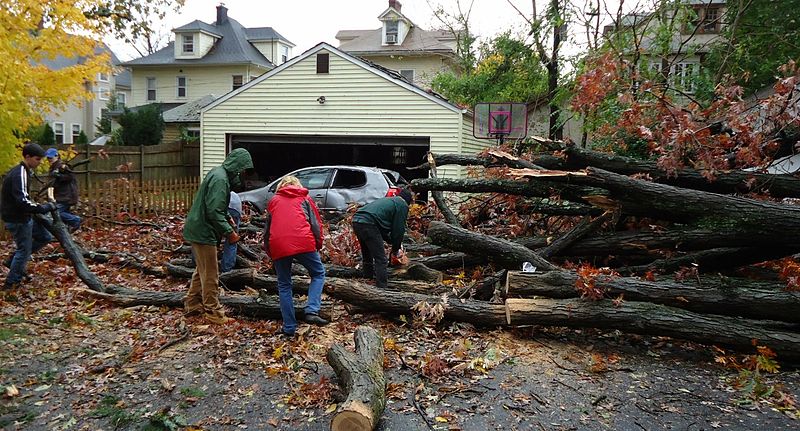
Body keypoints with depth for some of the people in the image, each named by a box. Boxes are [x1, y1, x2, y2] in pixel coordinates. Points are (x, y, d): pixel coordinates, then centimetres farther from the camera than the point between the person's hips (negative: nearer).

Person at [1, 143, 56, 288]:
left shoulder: (20, 171, 9)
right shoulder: (20, 174, -22)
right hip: (18, 220, -9)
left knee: (45, 237, 16)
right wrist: (45, 208, -22)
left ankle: (13, 261, 22)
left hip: (23, 217, 9)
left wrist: (37, 207, 12)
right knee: (24, 250, 3)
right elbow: (22, 201, -31)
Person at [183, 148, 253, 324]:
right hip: (204, 232, -10)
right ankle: (213, 312, 8)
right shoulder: (220, 179, -21)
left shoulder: (218, 173, 11)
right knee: (210, 274, -1)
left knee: (202, 270, 21)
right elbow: (214, 212, -25)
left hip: (198, 229, 10)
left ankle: (192, 304, 32)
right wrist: (229, 232, -19)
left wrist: (228, 218, 10)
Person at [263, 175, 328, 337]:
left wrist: (269, 252, 33)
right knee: (318, 273, 16)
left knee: (284, 286, 14)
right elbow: (316, 223, 12)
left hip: (278, 246, 2)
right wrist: (318, 245, 20)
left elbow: (267, 229, 25)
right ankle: (311, 311, -3)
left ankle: (289, 328, 13)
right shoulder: (304, 198, 21)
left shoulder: (273, 201, 25)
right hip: (303, 243, -2)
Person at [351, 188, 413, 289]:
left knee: (367, 256, 24)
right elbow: (399, 229, 4)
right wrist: (395, 250, 15)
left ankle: (368, 278, 35)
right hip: (368, 223, -9)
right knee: (381, 259, -3)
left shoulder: (388, 200, 31)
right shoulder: (403, 205, 6)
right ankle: (382, 286, -4)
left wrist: (392, 242, 31)